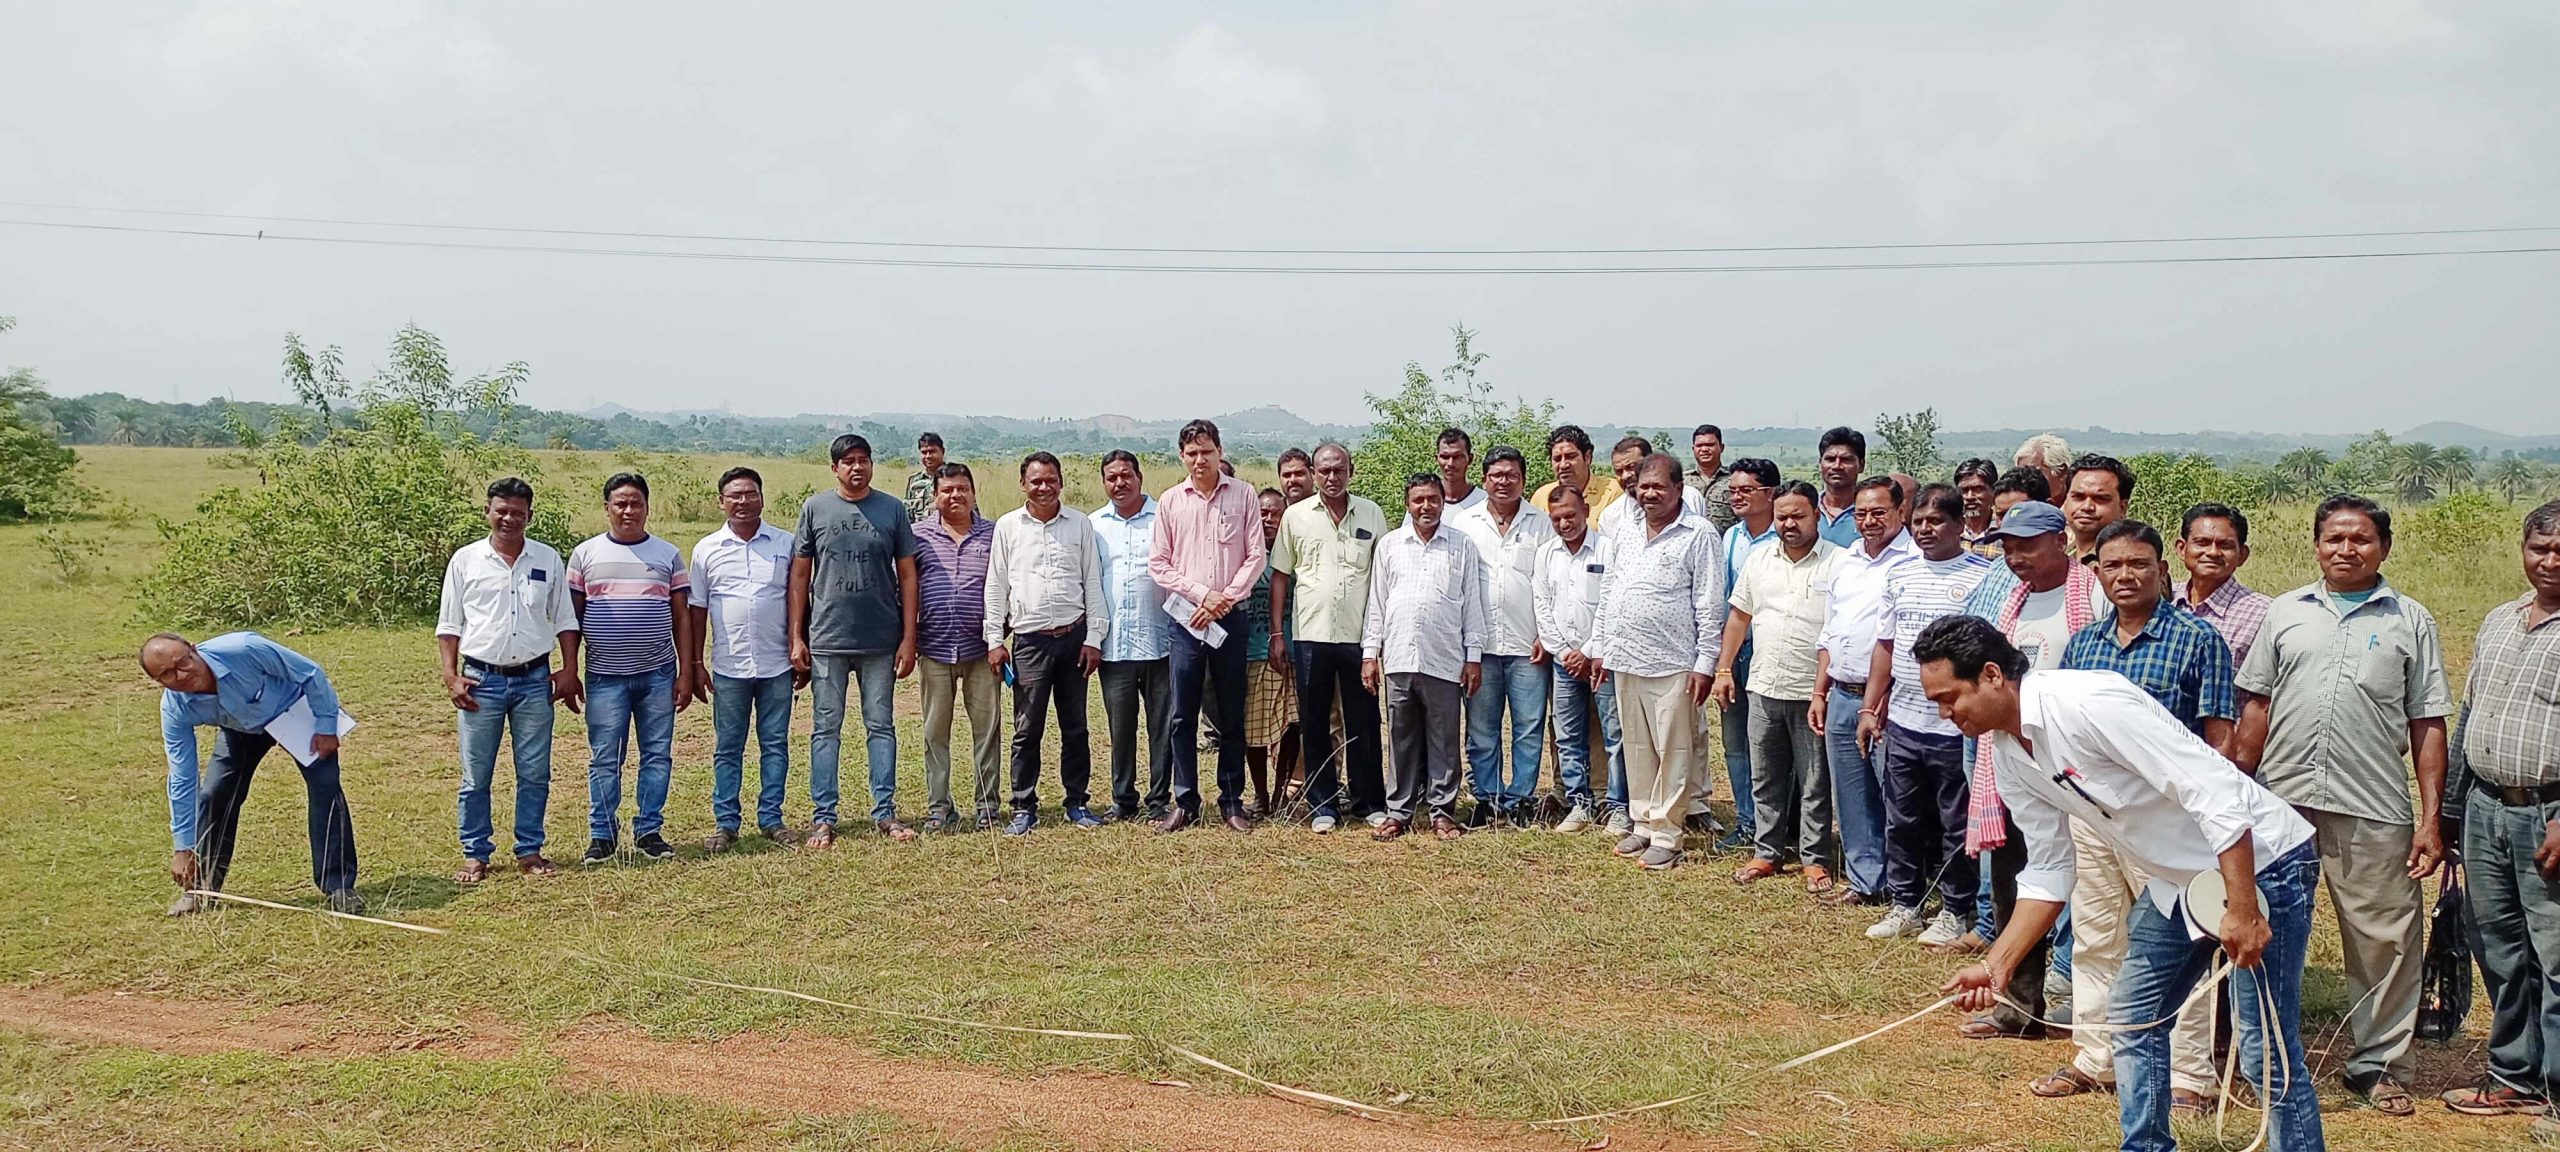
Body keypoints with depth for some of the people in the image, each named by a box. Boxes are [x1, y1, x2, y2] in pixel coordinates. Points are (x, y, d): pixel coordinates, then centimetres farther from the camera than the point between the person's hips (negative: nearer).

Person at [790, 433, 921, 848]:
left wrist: (909, 638, -1)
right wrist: (796, 638, 0)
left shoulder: (892, 510, 3)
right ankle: (823, 818, 9)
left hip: (881, 641, 0)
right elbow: (800, 575, 5)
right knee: (826, 729, 4)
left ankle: (885, 812, 15)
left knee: (881, 726, 7)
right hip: (827, 639, 0)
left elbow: (907, 576, 4)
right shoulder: (815, 509, 2)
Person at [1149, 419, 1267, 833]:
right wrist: (1202, 594, -9)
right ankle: (1185, 802, 10)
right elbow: (1158, 564, 3)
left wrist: (1224, 600, -10)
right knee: (1182, 716, 1)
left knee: (1232, 715, 6)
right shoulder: (1170, 501, 5)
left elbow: (1255, 557, 0)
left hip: (1230, 618, -1)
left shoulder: (1243, 495, 3)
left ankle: (1232, 801, 14)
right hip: (1185, 619, 1)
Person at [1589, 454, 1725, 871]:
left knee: (1673, 751, -2)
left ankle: (1666, 835, 4)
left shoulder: (1699, 534, -6)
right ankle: (1643, 825, 23)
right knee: (1635, 747, 13)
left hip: (1672, 663, -7)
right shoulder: (1627, 536, 15)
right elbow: (1608, 593, 21)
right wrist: (1599, 647, 16)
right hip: (1625, 659, 7)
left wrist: (1704, 663, -12)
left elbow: (1709, 604, -9)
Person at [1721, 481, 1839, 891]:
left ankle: (1815, 860, 14)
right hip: (1764, 688, 5)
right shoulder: (1759, 559, 8)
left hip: (1813, 692, -5)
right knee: (1765, 779, 13)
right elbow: (1739, 616, 16)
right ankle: (1767, 853, 24)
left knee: (1814, 784, 5)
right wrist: (1724, 669, 12)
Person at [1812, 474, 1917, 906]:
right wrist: (1819, 694, 17)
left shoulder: (1915, 562, -8)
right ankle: (1864, 881, 21)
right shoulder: (1844, 561, 16)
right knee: (1852, 798, 12)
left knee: (1895, 797, -2)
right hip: (1842, 696, 7)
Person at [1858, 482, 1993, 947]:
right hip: (1902, 722, 6)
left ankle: (1956, 911, 17)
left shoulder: (1981, 577, -7)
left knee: (1957, 826, 5)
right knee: (1902, 821, 13)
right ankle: (1905, 904, 25)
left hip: (1956, 728, -6)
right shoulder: (1901, 576, 11)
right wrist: (1871, 708, 13)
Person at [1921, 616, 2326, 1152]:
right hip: (2176, 876, 9)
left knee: (2267, 1050, -8)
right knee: (2135, 1019, 14)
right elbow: (2047, 873, 7)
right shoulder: (2007, 750, 0)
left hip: (2260, 864, -9)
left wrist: (2243, 910, -28)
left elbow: (2215, 795, -28)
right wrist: (1998, 965, -1)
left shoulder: (2088, 703, -28)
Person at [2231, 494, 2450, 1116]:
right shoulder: (2286, 612, 11)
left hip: (2374, 810, -1)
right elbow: (2257, 708, 11)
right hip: (2281, 802, 1)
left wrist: (2431, 818, -1)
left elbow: (2428, 725, 5)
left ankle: (2380, 1064, 16)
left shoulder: (2410, 621, 7)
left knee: (2385, 941, 3)